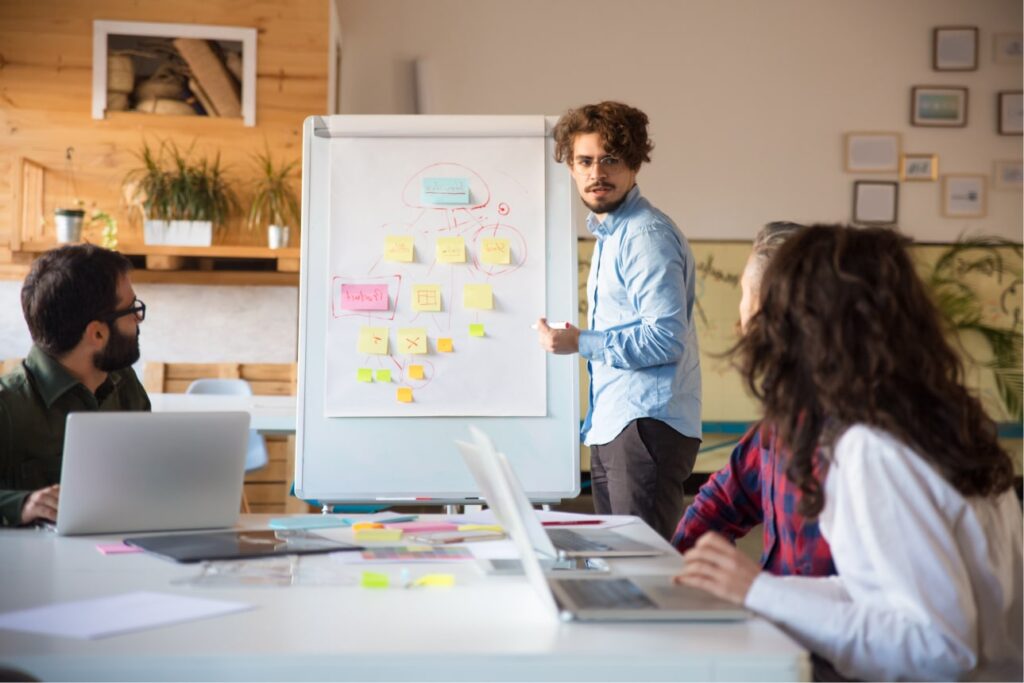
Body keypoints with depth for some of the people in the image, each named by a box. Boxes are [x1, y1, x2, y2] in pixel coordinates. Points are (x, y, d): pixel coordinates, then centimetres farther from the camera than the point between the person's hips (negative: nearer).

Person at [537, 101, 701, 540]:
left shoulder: (647, 235, -13)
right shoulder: (609, 235, 18)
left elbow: (665, 338, -21)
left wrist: (580, 343, -15)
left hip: (647, 425, -10)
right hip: (611, 427, 10)